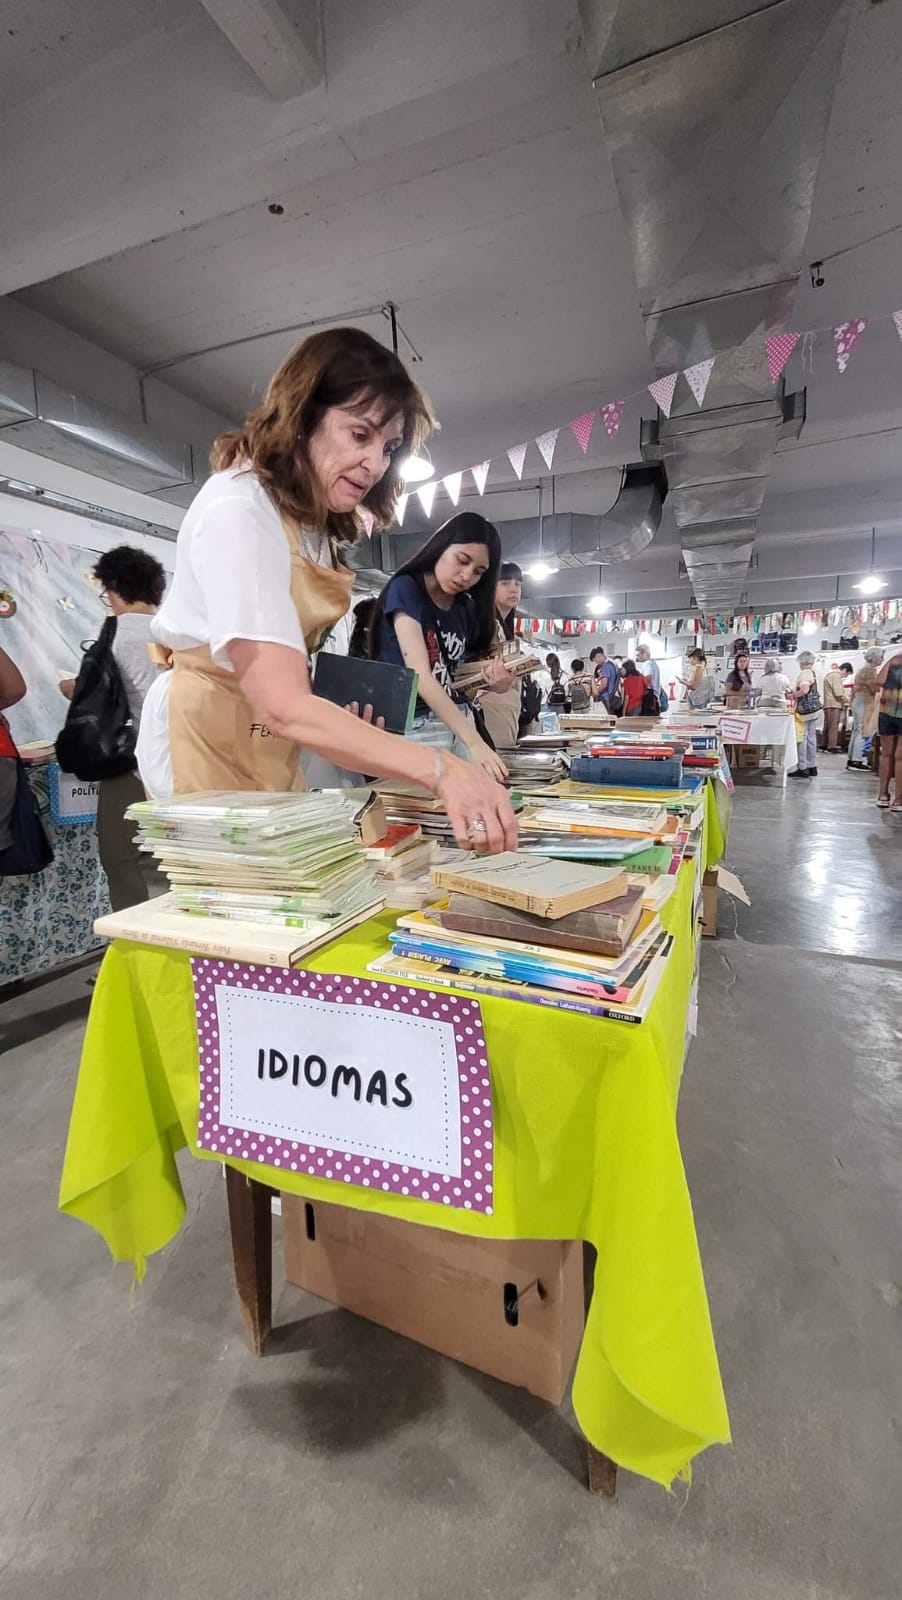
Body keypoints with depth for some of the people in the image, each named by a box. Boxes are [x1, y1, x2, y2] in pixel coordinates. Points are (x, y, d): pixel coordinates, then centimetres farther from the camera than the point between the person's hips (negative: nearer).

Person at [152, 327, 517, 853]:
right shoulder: (239, 511, -23)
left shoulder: (313, 514, 7)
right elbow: (284, 707, -35)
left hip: (278, 760, 8)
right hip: (217, 757, -8)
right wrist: (439, 768, -42)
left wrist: (338, 715, -13)